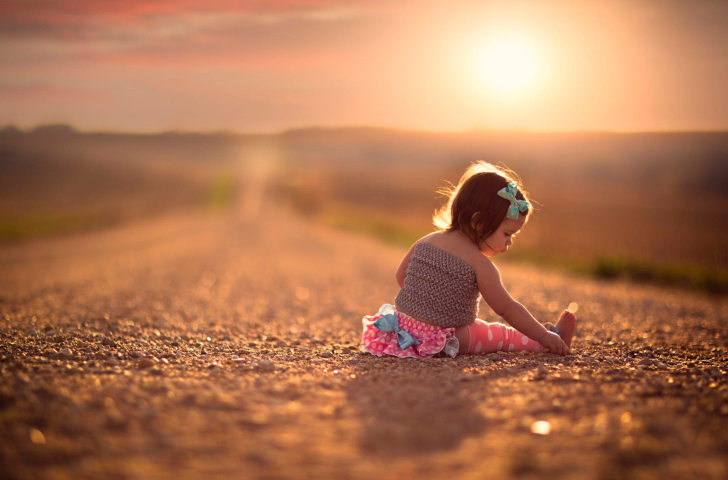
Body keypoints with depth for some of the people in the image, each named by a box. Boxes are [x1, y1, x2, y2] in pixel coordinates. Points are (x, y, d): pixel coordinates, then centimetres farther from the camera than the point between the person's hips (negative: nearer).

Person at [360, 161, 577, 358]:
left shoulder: (425, 241, 3)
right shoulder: (479, 264, -16)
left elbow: (401, 276, 15)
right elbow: (507, 309, -14)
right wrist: (544, 336, -6)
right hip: (440, 340, -7)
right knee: (502, 335, 10)